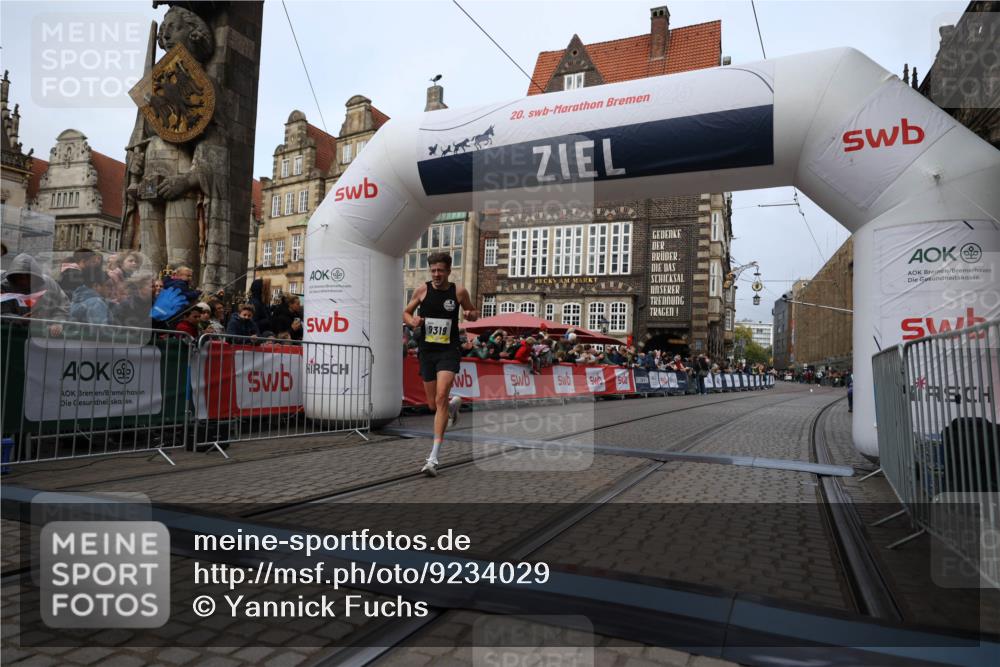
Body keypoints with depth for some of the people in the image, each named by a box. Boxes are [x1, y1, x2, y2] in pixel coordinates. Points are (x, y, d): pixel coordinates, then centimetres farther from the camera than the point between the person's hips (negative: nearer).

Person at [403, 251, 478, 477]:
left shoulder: (459, 291, -1)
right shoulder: (422, 290, 2)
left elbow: (472, 313, 13)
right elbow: (406, 313, 13)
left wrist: (470, 315, -11)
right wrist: (413, 321, -10)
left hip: (449, 351, -3)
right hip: (427, 351, 3)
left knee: (441, 398, -19)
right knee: (433, 405, 9)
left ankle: (433, 458, -16)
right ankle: (454, 404, 49)